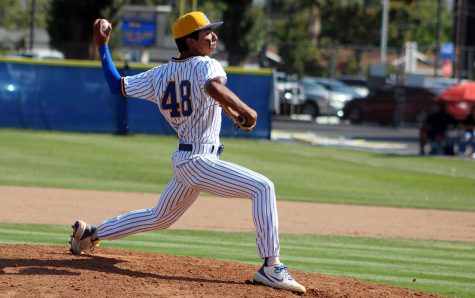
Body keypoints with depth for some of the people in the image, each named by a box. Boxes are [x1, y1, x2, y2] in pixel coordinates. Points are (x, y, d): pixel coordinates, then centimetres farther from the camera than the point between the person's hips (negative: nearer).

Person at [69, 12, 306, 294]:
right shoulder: (206, 66, -12)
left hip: (182, 161, 8)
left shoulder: (160, 75, 9)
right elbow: (213, 86, -36)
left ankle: (91, 234, 39)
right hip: (200, 160, -8)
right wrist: (245, 109, -28)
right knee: (263, 187, -15)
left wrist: (102, 46, 19)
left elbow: (116, 85, 13)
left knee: (158, 218, 29)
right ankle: (271, 267, -25)